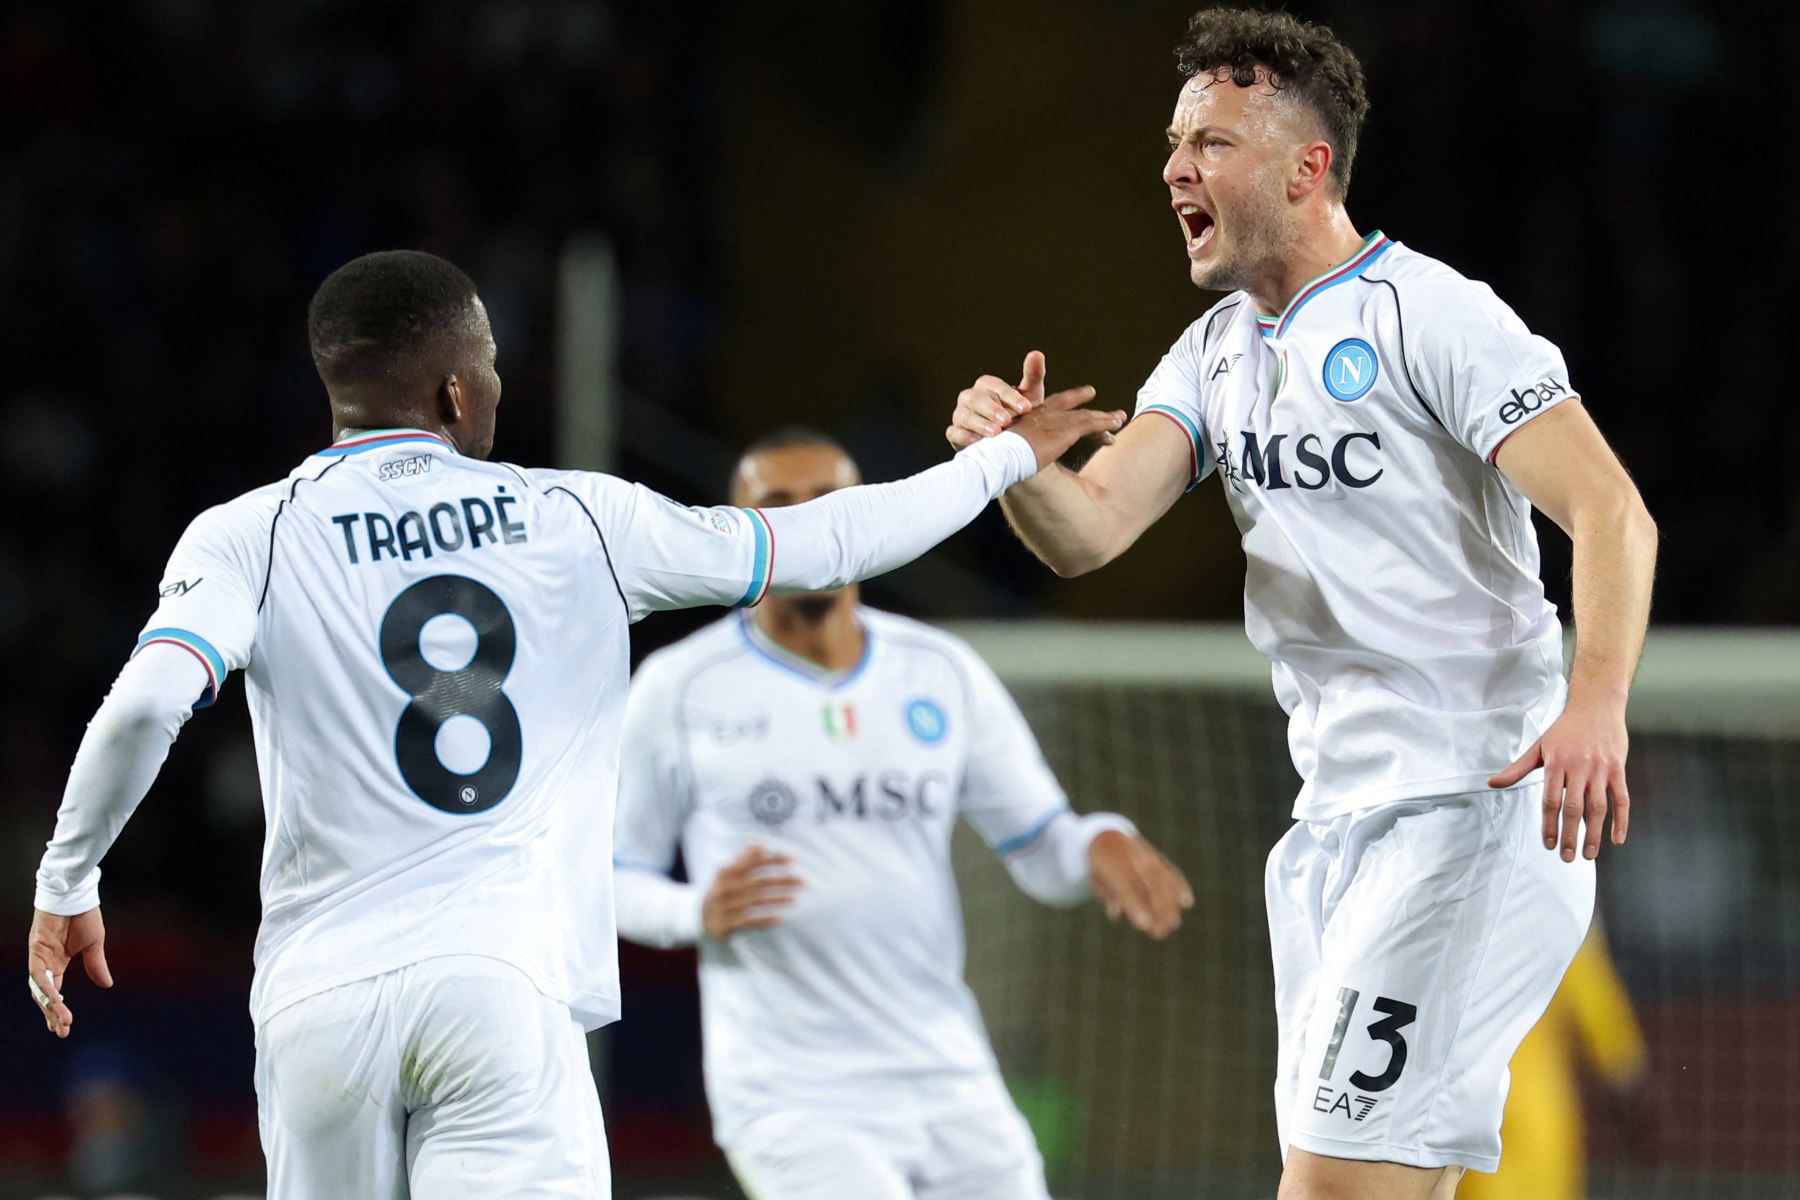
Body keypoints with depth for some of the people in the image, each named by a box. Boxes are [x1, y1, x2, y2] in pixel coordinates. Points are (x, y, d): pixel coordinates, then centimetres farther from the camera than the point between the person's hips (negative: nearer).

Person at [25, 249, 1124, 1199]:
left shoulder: (246, 538, 4)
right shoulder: (577, 520, 7)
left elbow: (146, 705, -13)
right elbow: (818, 548, 15)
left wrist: (67, 883, 2)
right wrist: (1010, 460, 29)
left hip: (321, 989, 1)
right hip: (505, 979, -1)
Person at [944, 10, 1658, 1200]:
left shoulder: (1427, 315, -12)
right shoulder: (1217, 353, 13)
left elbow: (1609, 511, -20)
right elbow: (1090, 530, 1)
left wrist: (1596, 705, -36)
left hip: (1476, 814, -9)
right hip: (1336, 821, 9)